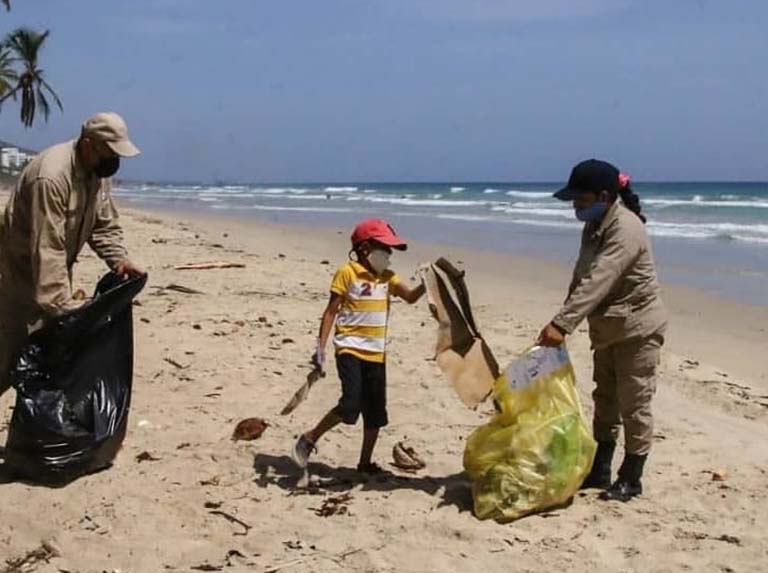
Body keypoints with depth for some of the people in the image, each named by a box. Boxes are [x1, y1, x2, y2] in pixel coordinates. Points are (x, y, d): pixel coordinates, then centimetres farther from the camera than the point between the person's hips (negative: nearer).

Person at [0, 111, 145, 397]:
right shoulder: (51, 177, -32)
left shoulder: (98, 172, -3)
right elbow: (47, 250, -35)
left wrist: (119, 259, -14)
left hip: (56, 269, 8)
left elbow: (105, 225, 5)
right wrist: (64, 305, -37)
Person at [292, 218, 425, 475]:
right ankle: (309, 439, 1)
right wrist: (320, 347, -12)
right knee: (350, 405, -19)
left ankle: (365, 463, 24)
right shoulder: (347, 273, -5)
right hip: (350, 349, -6)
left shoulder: (387, 277, 11)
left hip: (376, 353, 6)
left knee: (375, 412, 10)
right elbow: (331, 311, -6)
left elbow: (410, 297, -3)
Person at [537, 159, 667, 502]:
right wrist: (563, 321, 7)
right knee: (605, 400, 16)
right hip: (607, 329, 9)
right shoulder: (595, 226, 4)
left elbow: (597, 282, -35)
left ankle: (631, 479, 12)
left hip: (637, 328, -9)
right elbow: (581, 279, 12)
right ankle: (599, 470, 27)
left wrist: (563, 323, -40)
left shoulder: (626, 229, -25)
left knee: (634, 405, 1)